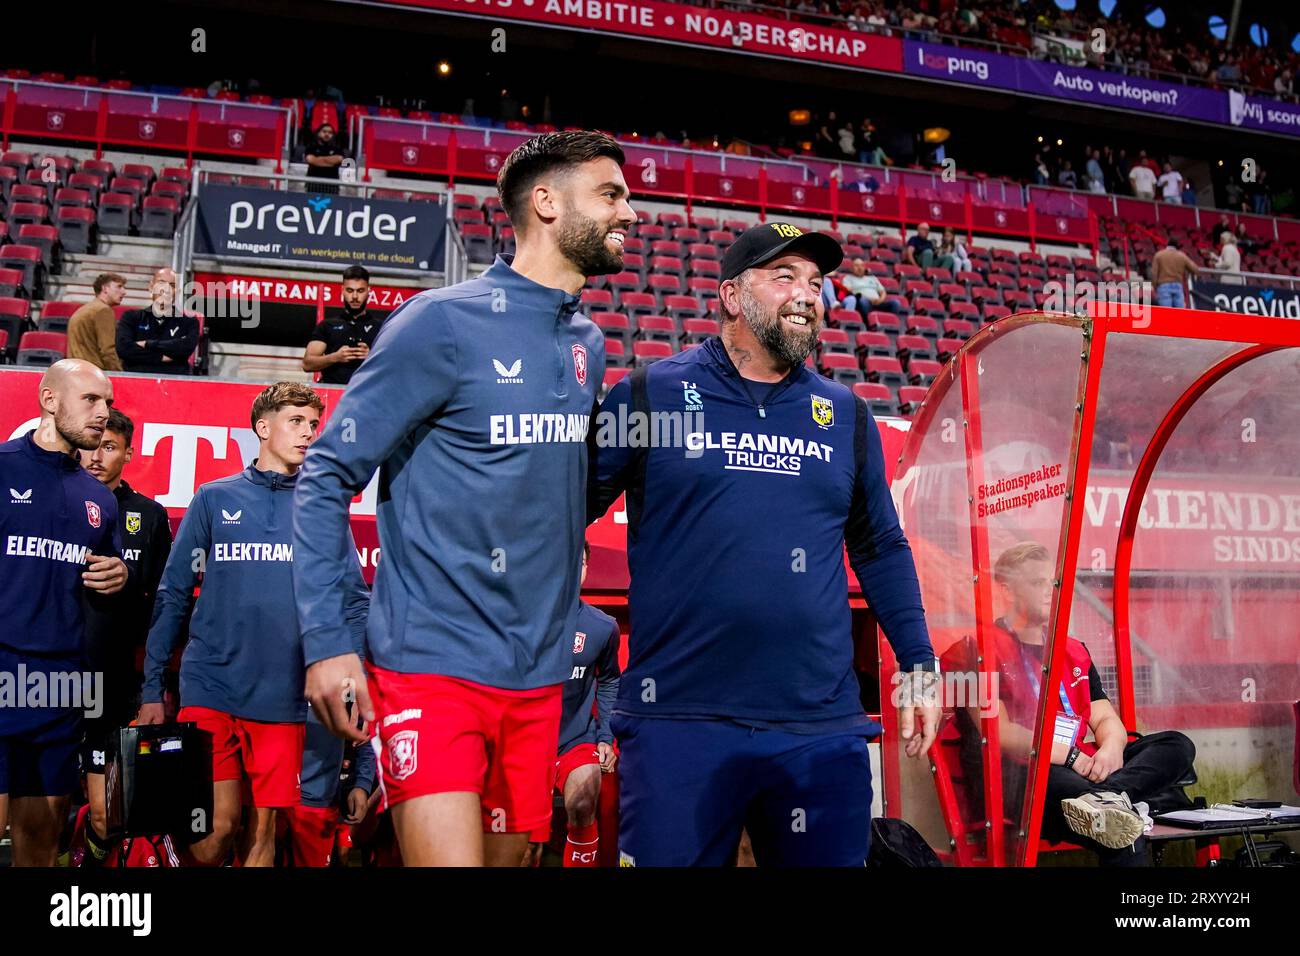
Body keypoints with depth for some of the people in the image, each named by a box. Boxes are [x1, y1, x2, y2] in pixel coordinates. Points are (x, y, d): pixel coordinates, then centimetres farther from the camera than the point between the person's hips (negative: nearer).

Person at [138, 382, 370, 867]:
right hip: (210, 687, -1)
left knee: (262, 831, 5)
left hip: (285, 697, 1)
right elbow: (172, 595, 6)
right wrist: (152, 689, 1)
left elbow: (354, 603, 8)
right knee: (217, 827, -6)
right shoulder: (214, 499, 6)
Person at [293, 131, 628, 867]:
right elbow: (328, 475, -9)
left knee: (509, 855, 16)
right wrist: (328, 640, -14)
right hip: (435, 661, -6)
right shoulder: (444, 321, -11)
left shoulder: (590, 345, 8)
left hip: (539, 673, 6)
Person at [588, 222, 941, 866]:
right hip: (677, 722, -3)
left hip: (823, 727, 4)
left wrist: (917, 664, 13)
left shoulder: (845, 414, 11)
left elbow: (880, 548, 17)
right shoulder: (649, 395, 0)